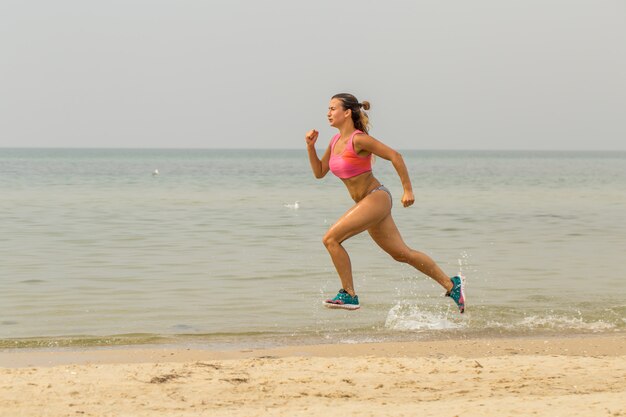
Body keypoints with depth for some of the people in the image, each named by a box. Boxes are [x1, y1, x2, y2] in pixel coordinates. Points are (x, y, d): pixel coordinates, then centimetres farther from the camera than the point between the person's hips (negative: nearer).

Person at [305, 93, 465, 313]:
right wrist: (310, 147, 5)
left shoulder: (359, 140, -15)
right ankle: (451, 284, 18)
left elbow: (394, 156, -17)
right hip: (367, 203, 9)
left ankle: (349, 295, -9)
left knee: (331, 239, -15)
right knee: (401, 253, 11)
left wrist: (408, 190, -17)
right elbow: (319, 172, 18)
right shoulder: (335, 141, 11)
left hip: (377, 198, -9)